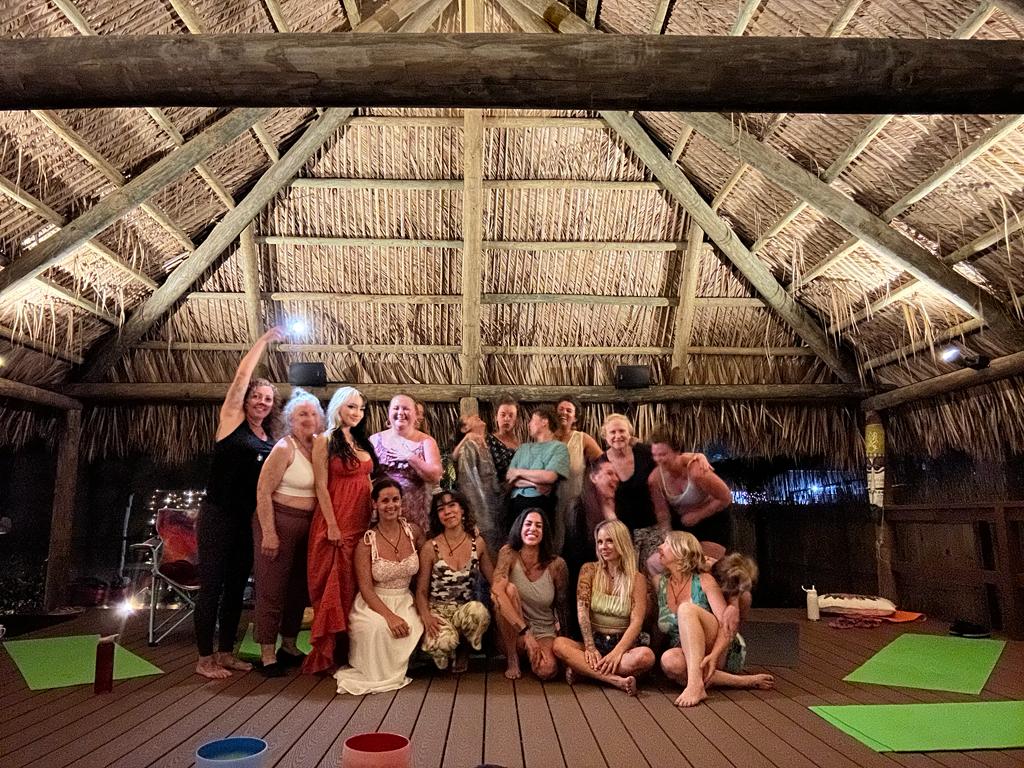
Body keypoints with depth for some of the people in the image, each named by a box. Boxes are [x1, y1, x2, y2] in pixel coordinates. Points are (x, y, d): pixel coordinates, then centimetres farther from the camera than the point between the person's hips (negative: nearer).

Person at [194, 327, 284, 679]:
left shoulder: (271, 438, 11)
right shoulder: (231, 419, -3)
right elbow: (241, 376, -11)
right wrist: (264, 340, -5)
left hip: (249, 519, 6)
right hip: (218, 515, -6)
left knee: (236, 585, 11)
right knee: (212, 585, -1)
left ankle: (226, 653, 23)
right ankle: (204, 658, 9)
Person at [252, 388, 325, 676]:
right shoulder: (284, 448, -11)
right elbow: (263, 491, -14)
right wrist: (268, 533, -18)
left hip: (309, 524, 7)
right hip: (280, 521, -7)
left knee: (299, 586, 14)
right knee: (272, 588, 0)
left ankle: (289, 646, 29)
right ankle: (267, 655, 10)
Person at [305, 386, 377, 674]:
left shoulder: (362, 442, 15)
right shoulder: (325, 441, -4)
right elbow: (321, 486, -10)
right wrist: (332, 525, -15)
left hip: (363, 522, 6)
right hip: (336, 523, -6)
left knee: (357, 585, 9)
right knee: (334, 586, 0)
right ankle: (326, 652, 10)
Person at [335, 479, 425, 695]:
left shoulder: (413, 531, -1)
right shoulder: (367, 541, -10)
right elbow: (365, 588, -13)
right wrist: (389, 615, -27)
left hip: (405, 602, 3)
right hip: (373, 604, -3)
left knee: (410, 629, -28)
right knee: (378, 627, -35)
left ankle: (395, 672, 3)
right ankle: (378, 676, -5)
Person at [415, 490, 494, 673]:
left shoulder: (477, 543, 1)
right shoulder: (430, 548, -6)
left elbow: (493, 579, 9)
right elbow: (421, 591, -2)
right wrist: (426, 616, -20)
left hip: (468, 609, 2)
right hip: (438, 611, -2)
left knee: (478, 611, -35)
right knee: (443, 643, -34)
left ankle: (463, 649, 0)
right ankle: (454, 653, 7)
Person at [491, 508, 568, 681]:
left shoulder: (556, 564, -11)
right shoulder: (509, 553, -14)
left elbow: (562, 605, 3)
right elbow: (496, 590, -30)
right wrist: (525, 632, -34)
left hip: (544, 632, 2)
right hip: (513, 631, -1)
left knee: (546, 670, -30)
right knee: (510, 588, -30)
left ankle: (529, 651, 10)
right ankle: (512, 659, -12)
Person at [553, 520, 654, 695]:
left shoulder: (637, 579, 0)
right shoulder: (589, 570, 5)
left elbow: (636, 622, -9)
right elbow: (582, 611, -5)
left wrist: (617, 653, -23)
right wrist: (590, 648, -18)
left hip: (623, 643, -1)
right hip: (594, 641, 1)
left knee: (646, 655, -34)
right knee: (559, 643, -28)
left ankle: (582, 669, -22)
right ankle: (616, 680, -33)